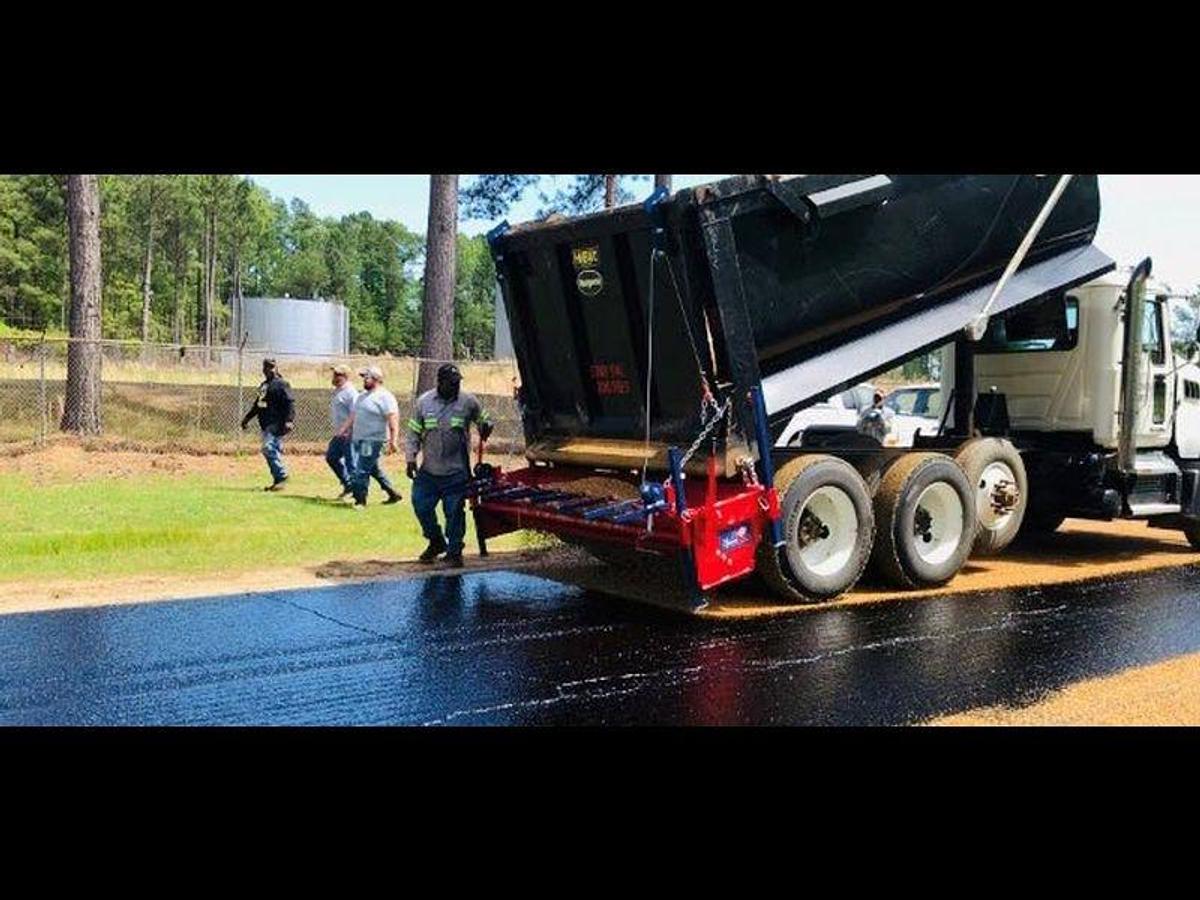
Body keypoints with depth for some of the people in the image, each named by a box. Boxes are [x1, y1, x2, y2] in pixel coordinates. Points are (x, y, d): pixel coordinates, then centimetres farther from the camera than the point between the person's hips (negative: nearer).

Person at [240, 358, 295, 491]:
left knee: (269, 448, -19)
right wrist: (247, 418, 29)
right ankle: (277, 480, 13)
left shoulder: (281, 384, -6)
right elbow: (257, 404, 30)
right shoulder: (264, 385, 20)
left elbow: (290, 403, -16)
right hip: (266, 424, 9)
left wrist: (289, 420, -27)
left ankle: (282, 476, -12)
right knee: (273, 451, 9)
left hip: (276, 423, -9)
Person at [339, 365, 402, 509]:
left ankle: (360, 501, 0)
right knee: (375, 469, 15)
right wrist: (343, 430, 19)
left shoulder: (384, 397, -11)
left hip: (373, 441, -9)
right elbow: (353, 416, 24)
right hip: (358, 439, 9)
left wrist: (393, 441, -25)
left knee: (362, 471, -9)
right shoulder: (363, 396, 17)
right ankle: (393, 494, 26)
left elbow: (393, 420, -19)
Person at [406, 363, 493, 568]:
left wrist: (485, 428, -4)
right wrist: (411, 459, -2)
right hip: (428, 471, 2)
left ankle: (454, 551, 16)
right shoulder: (424, 401, 1)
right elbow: (413, 433, 5)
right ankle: (437, 542, 29)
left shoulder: (468, 402, -2)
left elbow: (483, 420, 16)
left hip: (456, 472, -2)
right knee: (421, 506, 5)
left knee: (455, 512, 1)